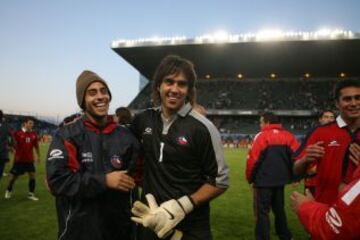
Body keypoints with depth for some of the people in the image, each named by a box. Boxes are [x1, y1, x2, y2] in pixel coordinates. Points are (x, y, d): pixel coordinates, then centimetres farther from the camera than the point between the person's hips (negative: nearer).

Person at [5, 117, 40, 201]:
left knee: (32, 175, -2)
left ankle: (31, 194, 10)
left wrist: (38, 156, 11)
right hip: (19, 159, -3)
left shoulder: (34, 134, 0)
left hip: (30, 159, 3)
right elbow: (14, 144, -6)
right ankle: (8, 191, 37)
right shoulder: (18, 133, -11)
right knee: (14, 176, 10)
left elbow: (36, 146, 11)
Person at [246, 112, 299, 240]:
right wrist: (292, 175, 15)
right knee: (279, 209, 22)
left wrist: (250, 177, 0)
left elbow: (253, 159, -14)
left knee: (262, 212, 3)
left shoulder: (262, 136, -11)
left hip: (264, 180, -7)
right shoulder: (288, 136, 6)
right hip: (280, 179, 7)